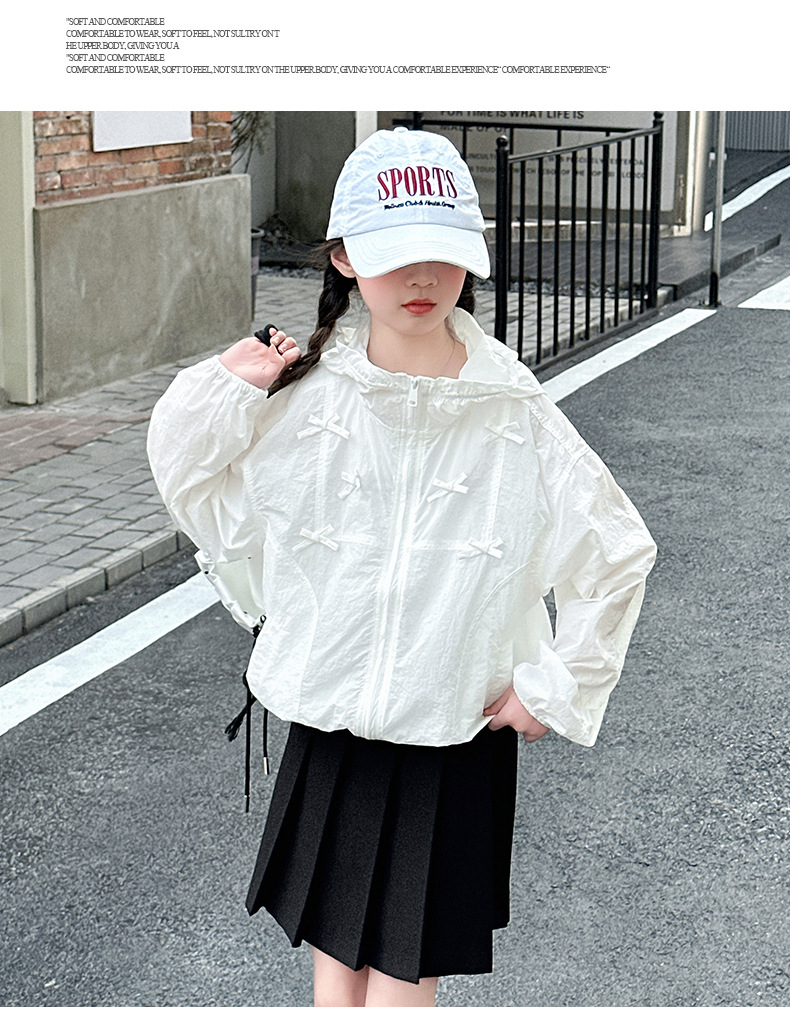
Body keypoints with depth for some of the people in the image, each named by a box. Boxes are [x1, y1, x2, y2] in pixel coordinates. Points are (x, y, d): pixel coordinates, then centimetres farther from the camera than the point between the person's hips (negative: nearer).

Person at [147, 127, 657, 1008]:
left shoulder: (514, 414, -10)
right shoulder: (302, 395, -6)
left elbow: (619, 550, -2)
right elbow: (191, 482, 5)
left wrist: (557, 689, -2)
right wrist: (218, 392, -11)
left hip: (456, 736, -2)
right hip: (329, 725, 2)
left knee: (403, 971, 5)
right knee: (334, 951, 13)